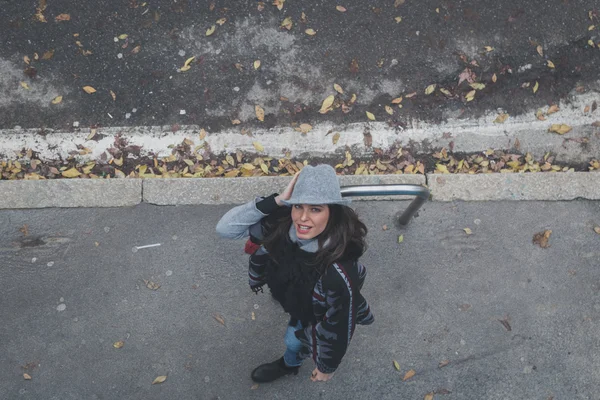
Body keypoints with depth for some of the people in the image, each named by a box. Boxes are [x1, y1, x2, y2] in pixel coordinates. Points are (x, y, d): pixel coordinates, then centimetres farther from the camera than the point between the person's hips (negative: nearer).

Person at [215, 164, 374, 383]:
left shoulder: (339, 273, -47)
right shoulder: (283, 223, -33)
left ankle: (289, 365, 64)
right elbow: (225, 228, -34)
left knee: (294, 341, 28)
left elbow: (340, 328, -31)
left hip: (317, 320, -3)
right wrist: (276, 200, -44)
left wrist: (328, 367, -13)